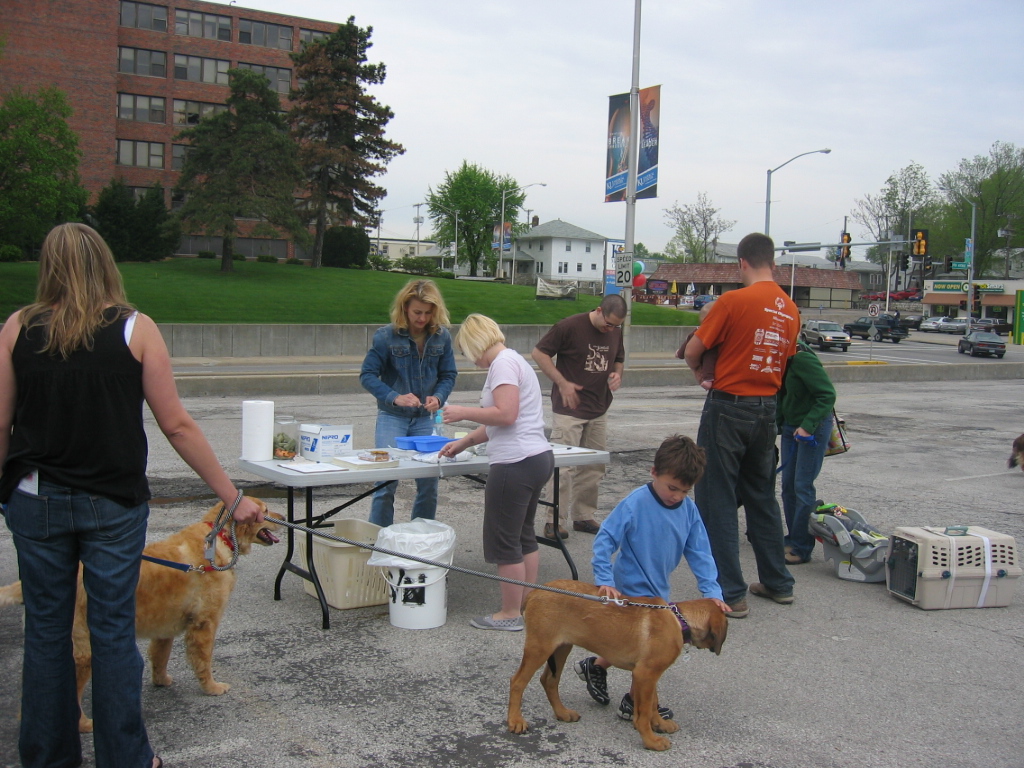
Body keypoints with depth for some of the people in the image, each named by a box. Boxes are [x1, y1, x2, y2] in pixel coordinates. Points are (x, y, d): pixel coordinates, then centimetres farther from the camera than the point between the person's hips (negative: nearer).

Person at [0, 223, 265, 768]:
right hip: (112, 503, -2)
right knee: (113, 630, 8)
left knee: (46, 629, 14)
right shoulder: (135, 329, -7)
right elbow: (176, 426, -9)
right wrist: (233, 498, -3)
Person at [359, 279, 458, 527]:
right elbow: (367, 375, -10)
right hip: (392, 417, -3)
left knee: (429, 484, 6)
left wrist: (438, 397, -16)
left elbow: (448, 375, 5)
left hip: (426, 418, 3)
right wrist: (394, 398, -25)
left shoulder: (442, 337, -2)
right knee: (386, 483, -6)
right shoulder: (386, 336, -10)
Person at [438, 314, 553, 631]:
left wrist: (463, 412, -11)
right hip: (538, 458, 11)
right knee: (524, 536, 18)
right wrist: (463, 443, 24)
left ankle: (510, 614, 9)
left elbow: (505, 415, -22)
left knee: (504, 540, 0)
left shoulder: (503, 363, -12)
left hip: (517, 464, -11)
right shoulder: (514, 360, 20)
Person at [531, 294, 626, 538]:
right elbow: (539, 353, -8)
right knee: (562, 465, -8)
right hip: (569, 409, -7)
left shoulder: (615, 333, 8)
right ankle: (553, 521, -1)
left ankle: (584, 516, 22)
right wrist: (562, 383, -14)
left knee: (594, 467, 10)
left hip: (598, 411, 7)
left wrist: (617, 374, 0)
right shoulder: (569, 327, -12)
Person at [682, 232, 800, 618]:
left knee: (717, 501, 1)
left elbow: (693, 351, -10)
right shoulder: (790, 310, 6)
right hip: (768, 409, 7)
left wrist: (700, 371, 11)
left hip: (728, 407, -7)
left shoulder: (734, 300, -14)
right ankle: (778, 583, 28)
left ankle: (730, 593, 2)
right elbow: (783, 359, 14)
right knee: (762, 497, 20)